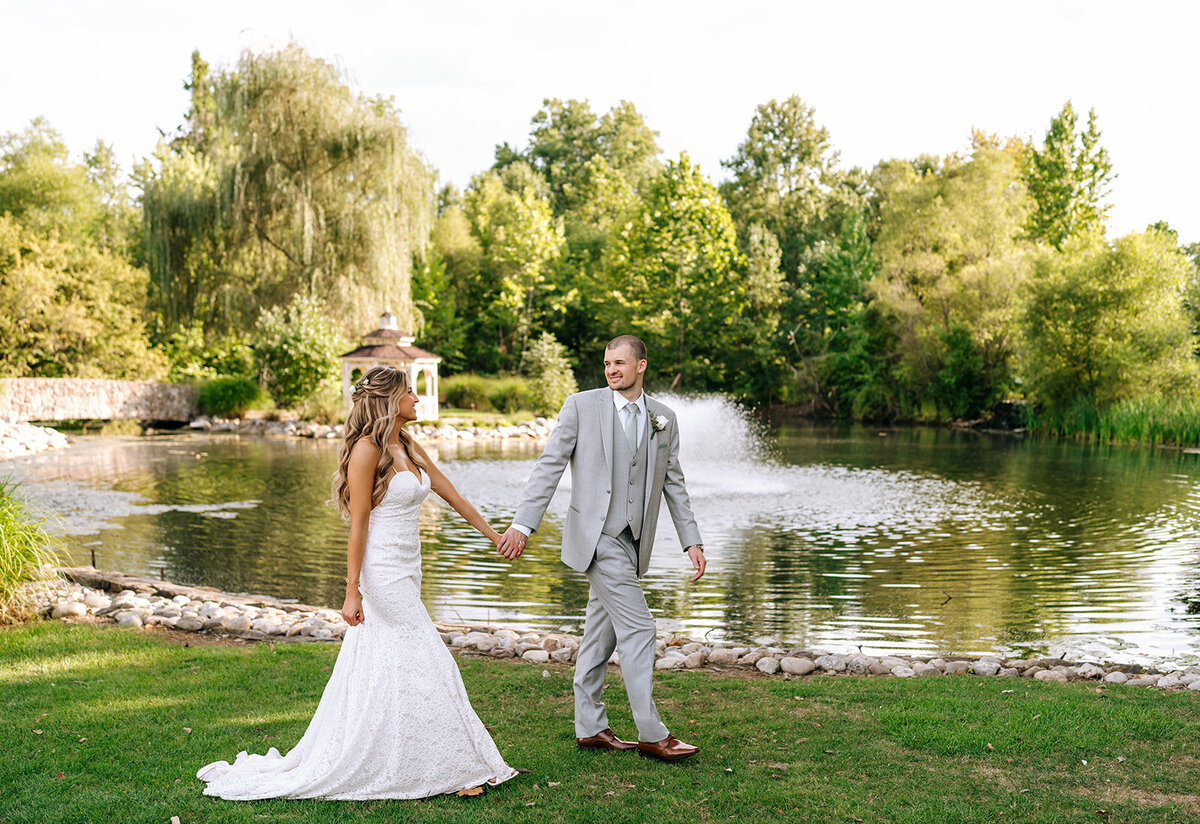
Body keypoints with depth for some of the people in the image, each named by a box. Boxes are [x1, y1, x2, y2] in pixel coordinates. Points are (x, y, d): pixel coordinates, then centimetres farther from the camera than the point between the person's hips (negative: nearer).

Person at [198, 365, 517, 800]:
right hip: (382, 574, -9)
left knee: (377, 673, 12)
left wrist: (494, 535, 23)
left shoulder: (409, 447, 11)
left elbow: (453, 495, 19)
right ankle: (449, 767, 7)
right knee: (423, 665, -3)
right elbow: (359, 524, -15)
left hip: (405, 572, 9)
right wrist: (352, 592, -15)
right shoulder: (367, 449, -14)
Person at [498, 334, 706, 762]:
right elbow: (549, 466, -5)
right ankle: (650, 733, -1)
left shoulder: (664, 419, 9)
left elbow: (674, 484, 13)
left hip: (632, 541, 5)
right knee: (637, 627, -9)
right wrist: (523, 523, -12)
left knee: (601, 633, 13)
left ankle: (590, 727, 23)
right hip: (598, 536, -5)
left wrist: (692, 541, 8)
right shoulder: (581, 406, -3)